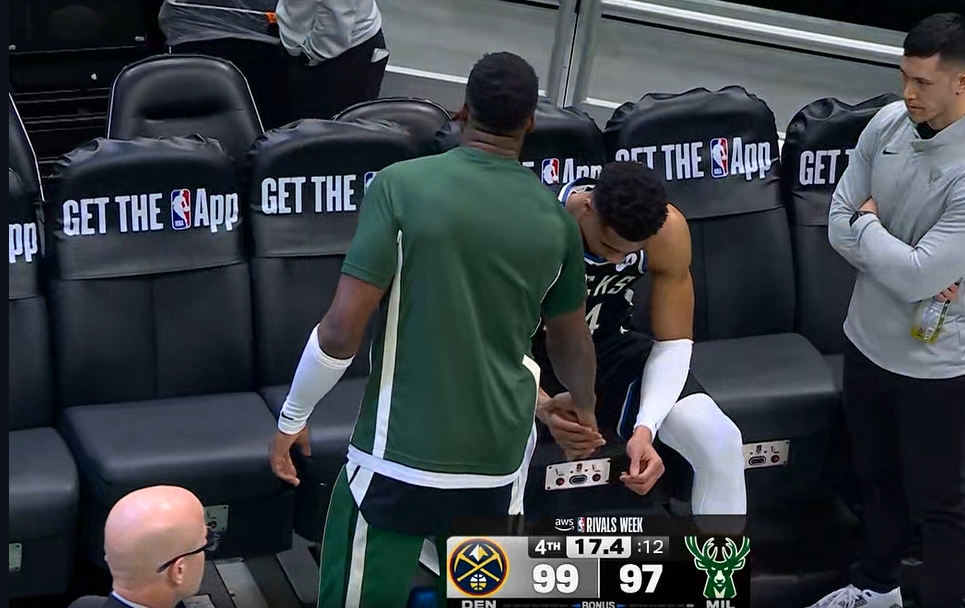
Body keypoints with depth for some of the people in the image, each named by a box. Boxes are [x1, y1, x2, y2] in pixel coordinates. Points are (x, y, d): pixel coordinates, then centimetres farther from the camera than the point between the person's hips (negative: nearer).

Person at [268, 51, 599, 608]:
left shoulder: (401, 186, -10)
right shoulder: (555, 220, 3)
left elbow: (341, 332, -12)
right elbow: (572, 346, 18)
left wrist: (293, 418, 4)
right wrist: (584, 408, 39)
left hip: (400, 459, -4)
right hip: (500, 463, 4)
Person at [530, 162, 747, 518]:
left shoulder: (667, 230, -20)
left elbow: (673, 343, -11)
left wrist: (646, 426, -29)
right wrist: (542, 408, -47)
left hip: (609, 349, 3)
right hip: (534, 355, -3)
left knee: (721, 442, -18)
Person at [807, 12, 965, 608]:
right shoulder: (887, 124, -7)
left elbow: (917, 275, -28)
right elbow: (839, 223, -2)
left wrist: (869, 226, -11)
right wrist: (909, 268, -16)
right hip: (867, 340, 7)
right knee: (877, 476, 26)